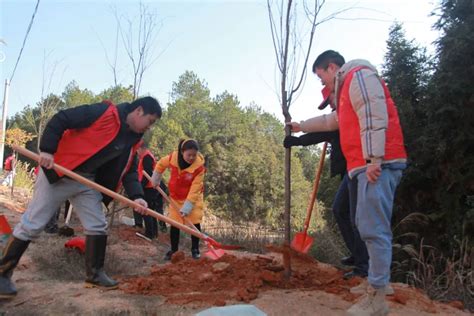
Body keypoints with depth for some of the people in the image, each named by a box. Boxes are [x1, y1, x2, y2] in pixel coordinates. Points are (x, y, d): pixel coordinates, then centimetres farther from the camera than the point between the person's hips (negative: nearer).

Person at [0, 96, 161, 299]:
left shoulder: (133, 139, 6)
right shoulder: (104, 112, -18)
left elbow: (129, 170, 5)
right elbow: (60, 119, -18)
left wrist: (136, 196, -10)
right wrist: (47, 150, -25)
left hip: (87, 181, 8)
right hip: (57, 171, -7)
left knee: (98, 226, 5)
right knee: (32, 224, 0)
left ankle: (95, 274, 18)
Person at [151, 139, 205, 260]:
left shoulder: (199, 166, -27)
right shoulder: (172, 157, -20)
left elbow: (195, 189, -27)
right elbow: (160, 164, 4)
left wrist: (186, 207, -30)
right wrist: (155, 181, 10)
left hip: (194, 197, -2)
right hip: (176, 197, 2)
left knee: (195, 222, -4)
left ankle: (195, 249, 14)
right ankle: (173, 250, 18)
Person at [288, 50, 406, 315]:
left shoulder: (359, 75, -2)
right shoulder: (348, 85, 30)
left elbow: (374, 117, -17)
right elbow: (332, 121, 44)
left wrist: (373, 159, -24)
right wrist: (301, 126, 53)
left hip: (378, 164, -11)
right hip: (366, 165, 11)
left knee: (373, 227, -13)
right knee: (370, 225, 13)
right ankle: (380, 281, 23)